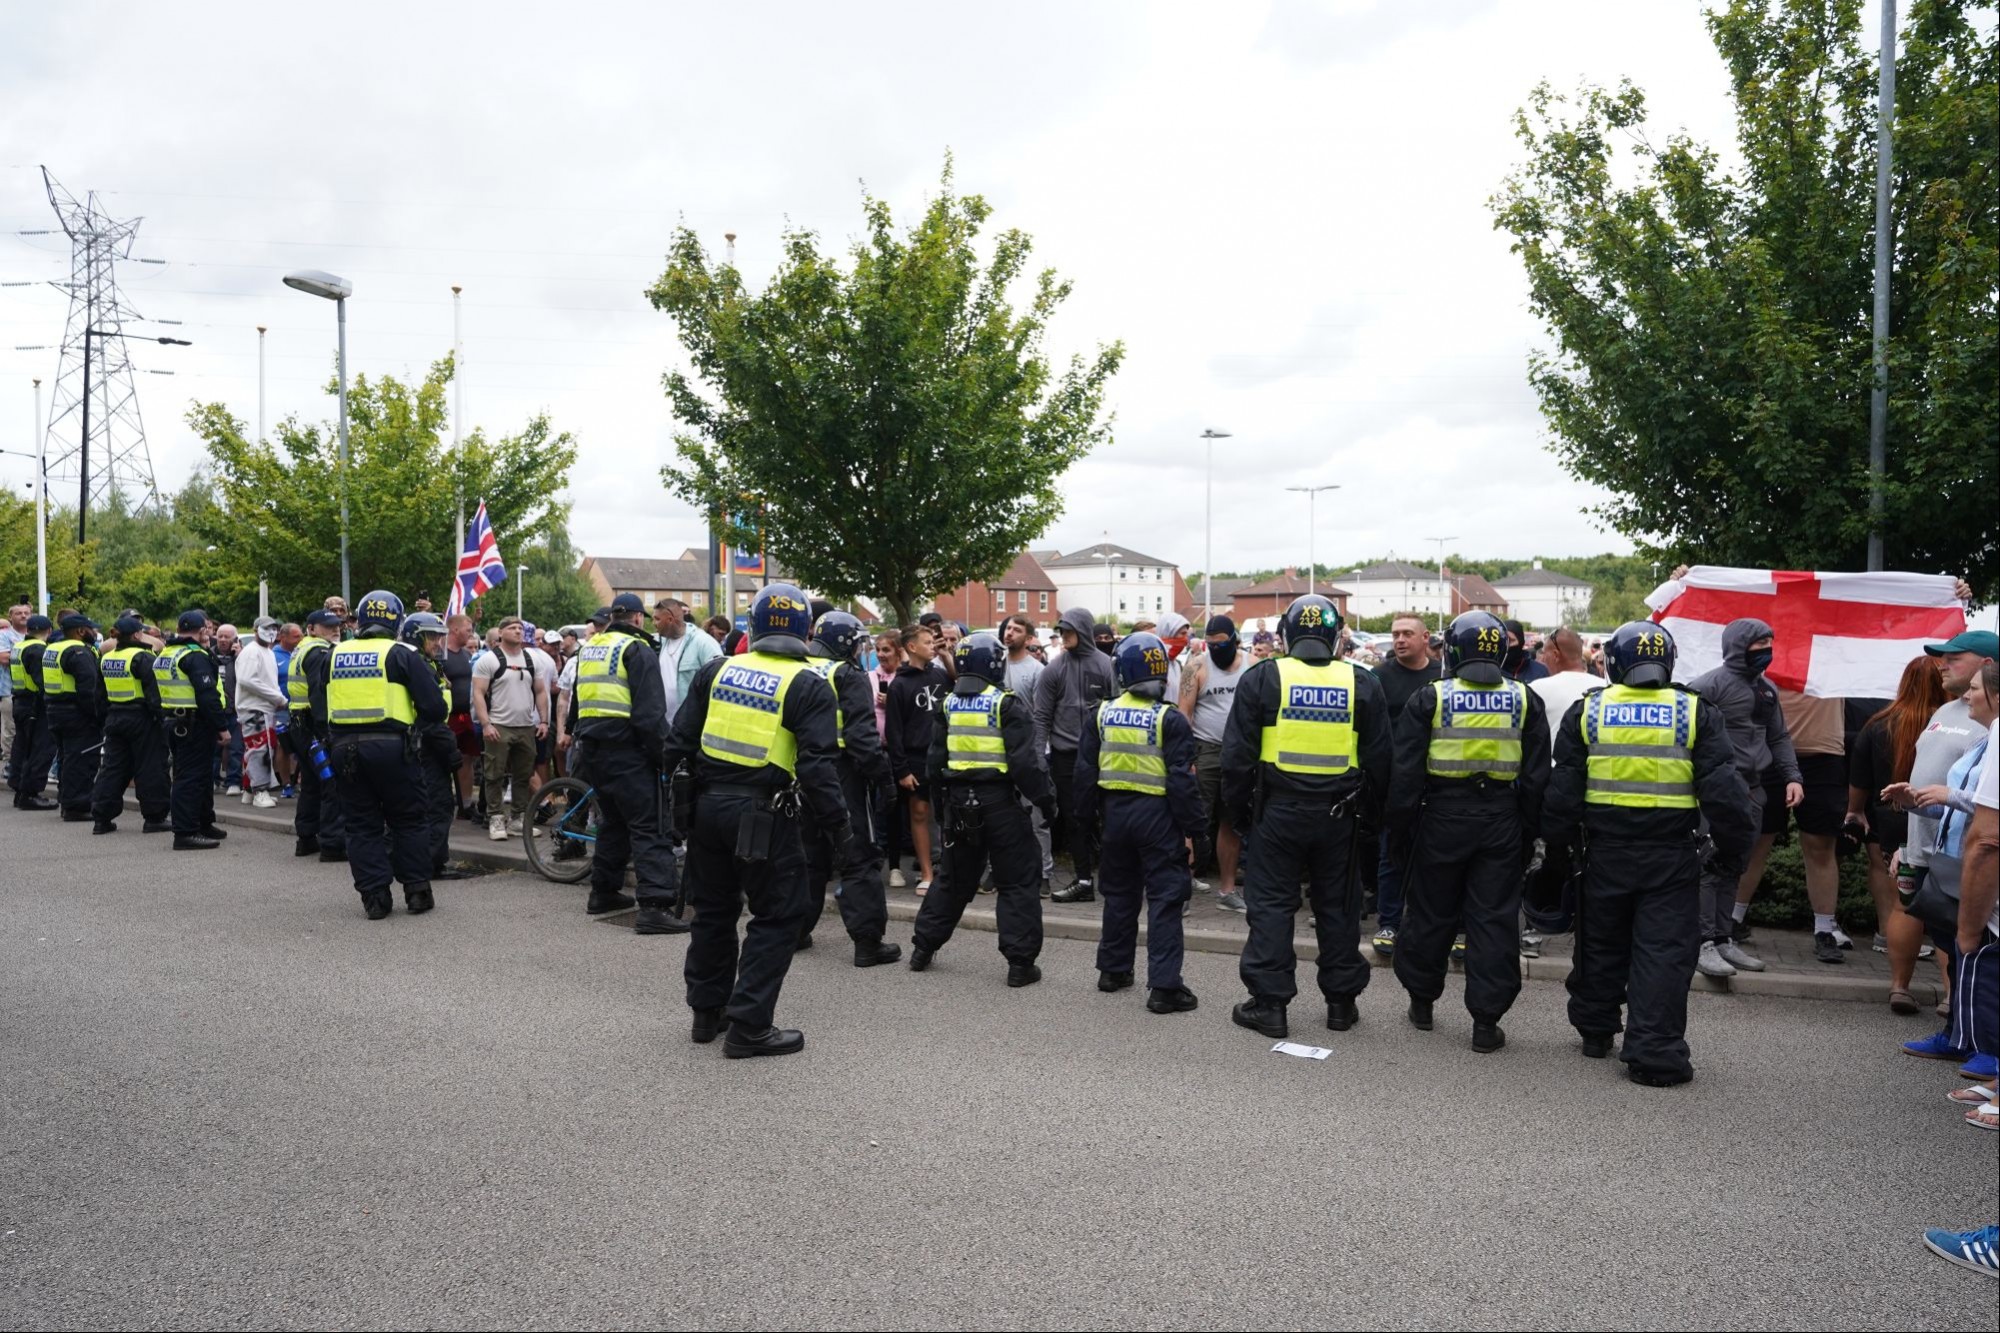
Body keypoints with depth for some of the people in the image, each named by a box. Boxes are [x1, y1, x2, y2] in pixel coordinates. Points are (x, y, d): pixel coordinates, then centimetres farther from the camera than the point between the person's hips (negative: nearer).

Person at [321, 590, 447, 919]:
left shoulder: (336, 655, 10)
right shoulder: (401, 654, -3)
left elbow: (319, 707, 16)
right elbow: (435, 707, -8)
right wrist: (417, 723, 11)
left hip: (344, 748, 3)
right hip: (391, 747, -3)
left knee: (361, 825, 10)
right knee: (407, 821, 9)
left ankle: (375, 897, 8)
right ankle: (417, 892, 11)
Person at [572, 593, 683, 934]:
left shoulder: (588, 649, 16)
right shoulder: (638, 651, -10)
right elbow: (651, 712, -16)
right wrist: (664, 755, -12)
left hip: (594, 749, 8)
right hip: (627, 752, -8)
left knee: (612, 820, 22)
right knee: (649, 828, -9)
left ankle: (603, 892, 30)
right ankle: (655, 906, -17)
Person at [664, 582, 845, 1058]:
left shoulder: (717, 671, 6)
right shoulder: (807, 686, -9)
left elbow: (680, 742, 6)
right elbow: (817, 765, -15)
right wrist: (835, 822, -7)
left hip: (708, 805, 6)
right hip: (764, 816, -6)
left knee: (713, 909, 20)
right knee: (776, 918, 5)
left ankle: (707, 1012, 32)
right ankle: (749, 1026, 4)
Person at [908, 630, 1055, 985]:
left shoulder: (949, 704, 7)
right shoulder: (1007, 704, -11)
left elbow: (935, 759, 11)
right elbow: (1024, 759, -15)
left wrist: (941, 802, 21)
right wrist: (1044, 797, -7)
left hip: (959, 799, 6)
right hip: (999, 799, -6)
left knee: (954, 878, 20)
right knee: (1017, 882, 2)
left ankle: (923, 947, 26)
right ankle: (1020, 961, -1)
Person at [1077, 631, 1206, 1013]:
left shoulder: (1104, 713, 2)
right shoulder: (1169, 719, -12)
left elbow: (1085, 770, 7)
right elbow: (1182, 780, -14)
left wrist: (1087, 814, 18)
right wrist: (1195, 829, -8)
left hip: (1116, 810, 5)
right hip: (1157, 814, -5)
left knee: (1119, 894, 19)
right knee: (1164, 899, -1)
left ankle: (1113, 969, 29)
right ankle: (1164, 985, -3)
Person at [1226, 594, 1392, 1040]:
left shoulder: (1262, 678, -4)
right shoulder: (1361, 684, 3)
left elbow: (1237, 754, -3)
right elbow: (1378, 760, 6)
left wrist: (1239, 810, 5)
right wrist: (1371, 818, 13)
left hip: (1278, 808, -2)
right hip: (1339, 814, 2)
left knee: (1271, 903, 5)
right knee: (1338, 906, 12)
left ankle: (1269, 1003, 6)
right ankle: (1341, 1002, 21)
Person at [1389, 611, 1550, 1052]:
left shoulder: (1430, 699, -3)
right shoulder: (1524, 701, 3)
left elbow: (1406, 775, -3)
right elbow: (1537, 777, 5)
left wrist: (1400, 833, 4)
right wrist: (1528, 833, 11)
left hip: (1442, 818, -1)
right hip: (1502, 822, 1)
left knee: (1431, 914, 12)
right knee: (1494, 920, 4)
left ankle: (1421, 1001, 26)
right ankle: (1486, 1020, 6)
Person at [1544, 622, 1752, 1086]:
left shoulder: (1587, 711, 1)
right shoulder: (1696, 713, -3)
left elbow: (1563, 787, 3)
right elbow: (1723, 789, -5)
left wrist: (1559, 841, 12)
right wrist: (1733, 844, 4)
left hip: (1605, 850, 2)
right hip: (1671, 854, -2)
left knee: (1601, 944, 16)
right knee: (1663, 952, 1)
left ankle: (1595, 1030, 31)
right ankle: (1654, 1053, 0)